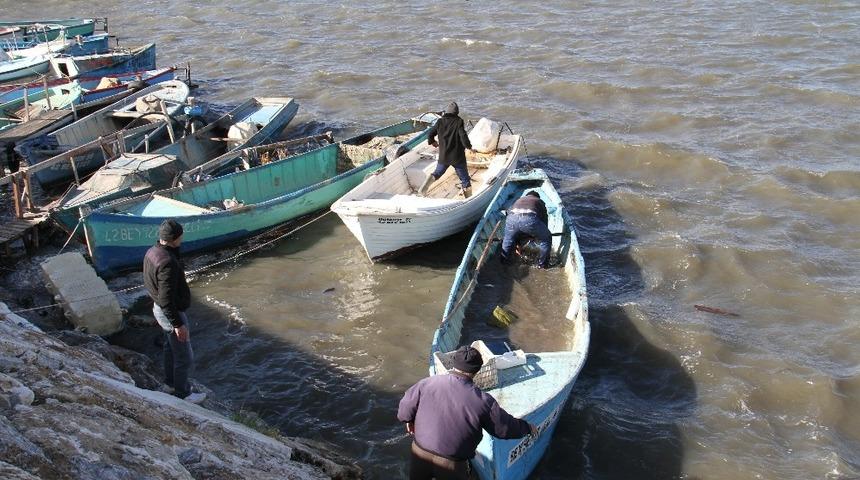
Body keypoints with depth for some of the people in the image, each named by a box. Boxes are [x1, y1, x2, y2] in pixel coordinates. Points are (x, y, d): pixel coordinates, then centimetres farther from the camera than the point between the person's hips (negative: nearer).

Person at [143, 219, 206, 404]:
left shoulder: (152, 251, -2)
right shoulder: (167, 263, -33)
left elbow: (150, 282, 13)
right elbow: (166, 300, -31)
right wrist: (178, 324, -24)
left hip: (158, 308, 10)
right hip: (171, 313, -10)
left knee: (170, 347, 29)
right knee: (184, 357, 7)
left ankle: (171, 380, 47)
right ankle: (183, 394, 23)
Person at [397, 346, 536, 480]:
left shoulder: (428, 383, -13)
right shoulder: (483, 401, -17)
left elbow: (406, 405, -1)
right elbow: (506, 427, -4)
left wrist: (409, 419, 22)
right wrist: (527, 428, 15)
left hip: (419, 453, 3)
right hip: (451, 465, -2)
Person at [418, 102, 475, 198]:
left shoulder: (440, 121, 2)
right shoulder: (459, 122, -9)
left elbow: (430, 134, 5)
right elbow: (463, 136, -18)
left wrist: (432, 142, 26)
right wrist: (469, 147, -3)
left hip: (443, 157, 3)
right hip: (458, 157, -3)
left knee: (436, 173, 21)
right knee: (465, 180, 9)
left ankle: (423, 189, 0)